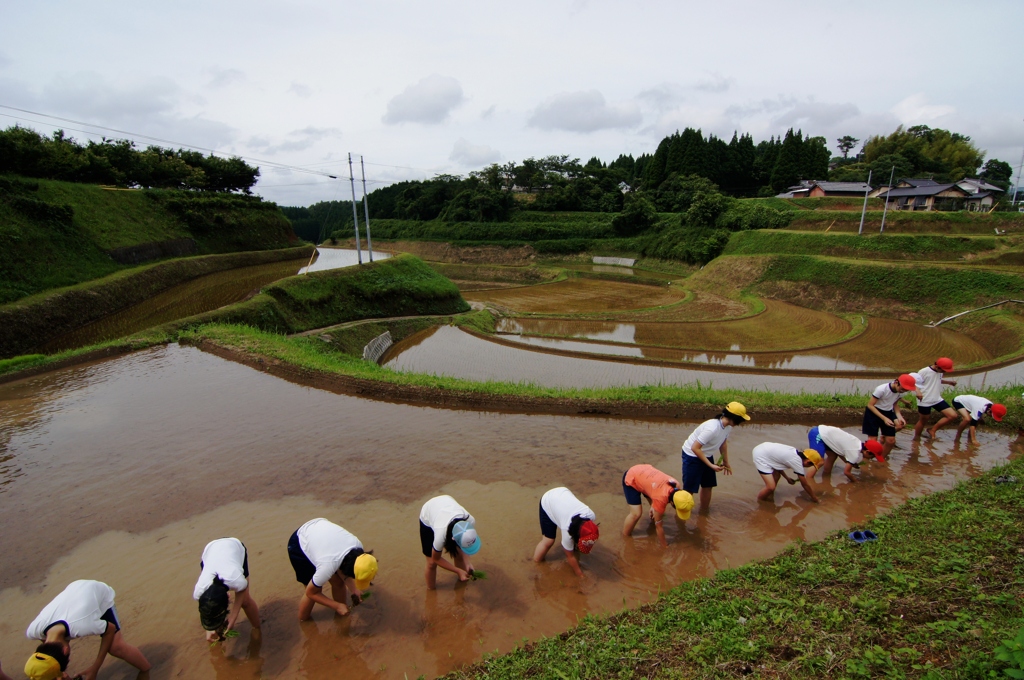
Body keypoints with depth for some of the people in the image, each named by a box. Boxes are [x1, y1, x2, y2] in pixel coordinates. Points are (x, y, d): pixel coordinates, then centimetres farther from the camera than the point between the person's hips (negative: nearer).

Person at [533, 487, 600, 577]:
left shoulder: (591, 514, -29)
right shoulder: (567, 530, -37)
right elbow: (570, 556, -19)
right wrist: (580, 574, -9)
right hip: (547, 502, -5)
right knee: (548, 540, -9)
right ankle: (537, 562, 11)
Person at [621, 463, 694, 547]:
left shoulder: (676, 486, -18)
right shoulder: (661, 498, -36)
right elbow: (658, 525, -22)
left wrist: (654, 507, 6)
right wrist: (665, 545, -12)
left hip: (644, 471, 7)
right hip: (631, 479, -7)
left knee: (656, 508, 6)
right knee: (636, 514, -14)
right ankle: (625, 537, 7)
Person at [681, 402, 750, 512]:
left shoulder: (728, 426, -9)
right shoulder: (712, 428, -35)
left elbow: (723, 443, 11)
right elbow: (695, 448, -31)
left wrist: (726, 462, 17)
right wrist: (711, 465, -27)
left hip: (707, 455, 8)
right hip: (692, 456, -8)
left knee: (707, 485, 16)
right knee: (689, 489, -2)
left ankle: (704, 511, 34)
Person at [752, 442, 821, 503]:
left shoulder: (795, 452, 12)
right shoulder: (797, 462, -10)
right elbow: (805, 484, 2)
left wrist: (787, 478, 29)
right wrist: (814, 498, 18)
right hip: (760, 456, -10)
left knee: (776, 475, 24)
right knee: (771, 487, -10)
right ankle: (759, 500, 16)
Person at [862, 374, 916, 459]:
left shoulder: (901, 392, -9)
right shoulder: (881, 389, -27)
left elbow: (895, 404, 8)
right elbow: (870, 405, -21)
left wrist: (899, 416, -10)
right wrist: (884, 418, -28)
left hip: (888, 413, 6)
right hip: (873, 412, -6)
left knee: (891, 441, 2)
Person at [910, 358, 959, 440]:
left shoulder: (940, 372, 1)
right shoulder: (924, 372, -20)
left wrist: (949, 382, 9)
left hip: (937, 399, 6)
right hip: (925, 401, -6)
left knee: (953, 415, -2)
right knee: (923, 421, 7)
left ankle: (932, 429, 11)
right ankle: (916, 438, 25)